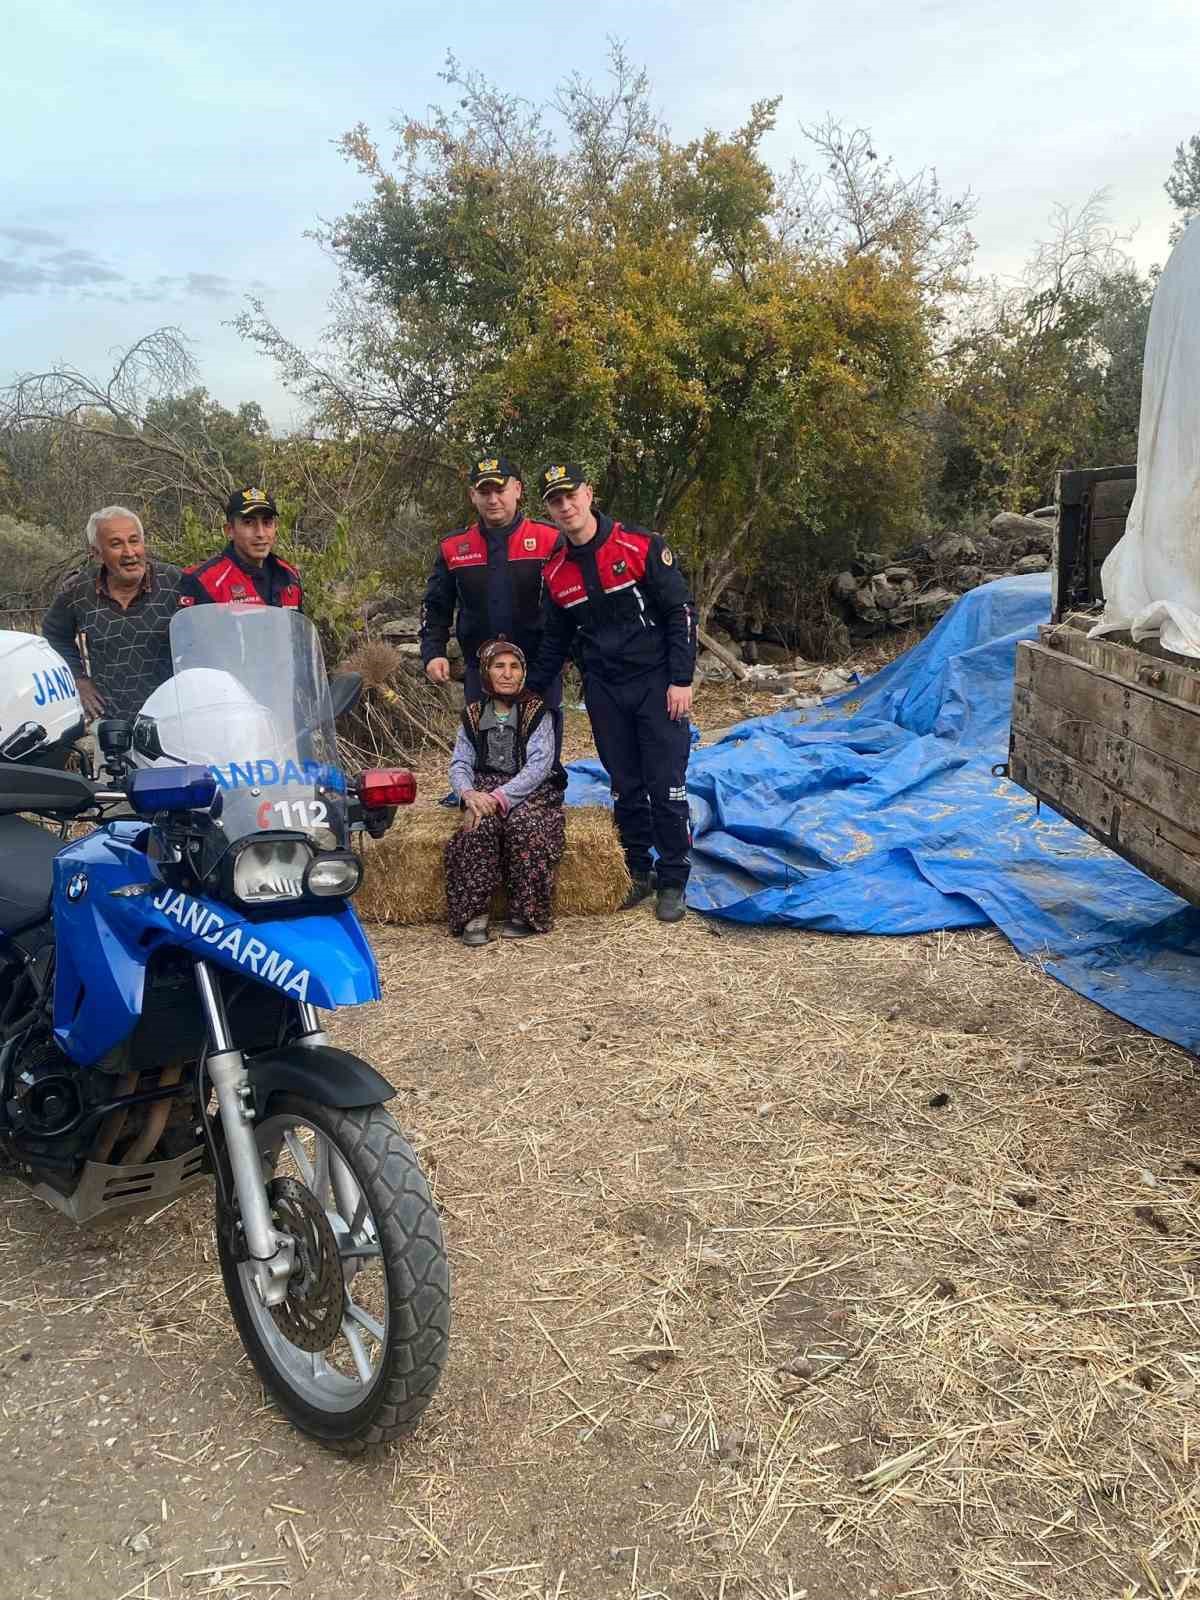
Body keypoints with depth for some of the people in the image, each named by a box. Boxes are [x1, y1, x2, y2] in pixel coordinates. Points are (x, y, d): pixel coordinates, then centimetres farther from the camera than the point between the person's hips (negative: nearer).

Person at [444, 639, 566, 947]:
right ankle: (474, 914, -27)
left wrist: (500, 796, -25)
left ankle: (524, 913, -20)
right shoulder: (473, 713, 10)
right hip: (484, 790, 2)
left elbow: (538, 766, -13)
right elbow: (460, 764, 6)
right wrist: (468, 793, -18)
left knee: (523, 824, -35)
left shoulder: (537, 711, -1)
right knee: (481, 825, -32)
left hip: (533, 791, -2)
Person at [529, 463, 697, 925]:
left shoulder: (641, 547, -8)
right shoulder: (556, 572, 6)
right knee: (625, 788, 9)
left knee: (666, 786, -2)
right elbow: (555, 641, 17)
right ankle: (638, 873, 22)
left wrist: (681, 680, -12)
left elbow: (681, 612, -7)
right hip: (603, 692, 4)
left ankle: (673, 882, 9)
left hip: (656, 683, -4)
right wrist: (528, 691, 13)